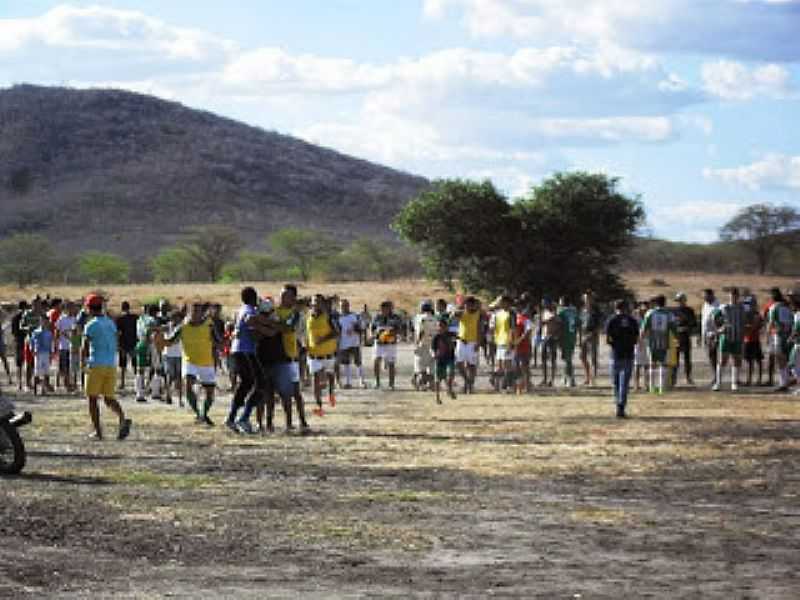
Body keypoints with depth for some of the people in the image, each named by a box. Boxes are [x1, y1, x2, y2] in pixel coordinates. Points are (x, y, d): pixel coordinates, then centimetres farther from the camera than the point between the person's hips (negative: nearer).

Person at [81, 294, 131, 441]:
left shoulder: (91, 325, -8)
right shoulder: (111, 324, 11)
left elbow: (85, 349, -6)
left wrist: (84, 360, 14)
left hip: (96, 364, -5)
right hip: (111, 365, 5)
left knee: (92, 399, 6)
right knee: (109, 398, 10)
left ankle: (98, 431, 1)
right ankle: (123, 418, -16)